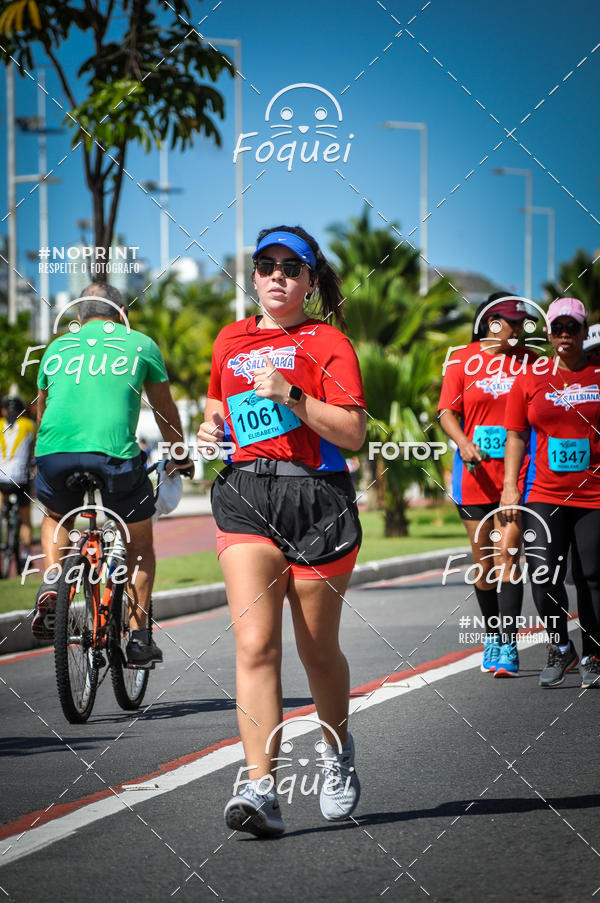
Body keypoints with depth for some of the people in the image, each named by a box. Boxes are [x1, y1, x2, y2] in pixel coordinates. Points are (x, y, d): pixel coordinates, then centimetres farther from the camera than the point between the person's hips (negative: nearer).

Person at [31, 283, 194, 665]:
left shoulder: (57, 347, 24)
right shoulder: (140, 344, 18)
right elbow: (166, 411, 27)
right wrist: (181, 457, 43)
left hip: (53, 453, 2)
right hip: (114, 453, -2)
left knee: (56, 518, 34)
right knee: (140, 545, 20)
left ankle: (51, 585, 9)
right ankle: (139, 638, 12)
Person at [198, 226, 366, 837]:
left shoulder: (327, 343, 0)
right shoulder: (230, 340, 15)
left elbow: (353, 432, -10)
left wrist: (290, 395, -19)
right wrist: (210, 427, 11)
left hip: (317, 498, -3)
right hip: (246, 494, 3)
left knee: (317, 649, 9)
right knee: (255, 645, -14)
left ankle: (338, 753, 38)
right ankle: (260, 789, -21)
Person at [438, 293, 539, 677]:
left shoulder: (528, 361, 6)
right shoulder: (462, 360, 3)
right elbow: (447, 412, 1)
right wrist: (464, 443, -17)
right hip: (475, 473, 1)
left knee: (506, 557, -11)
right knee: (483, 562, 8)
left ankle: (508, 646, -11)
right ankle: (491, 636, 25)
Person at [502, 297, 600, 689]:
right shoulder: (530, 379, 7)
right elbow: (516, 435, 10)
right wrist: (510, 487, 1)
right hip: (543, 494, 1)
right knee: (544, 576, -9)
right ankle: (560, 648, 11)